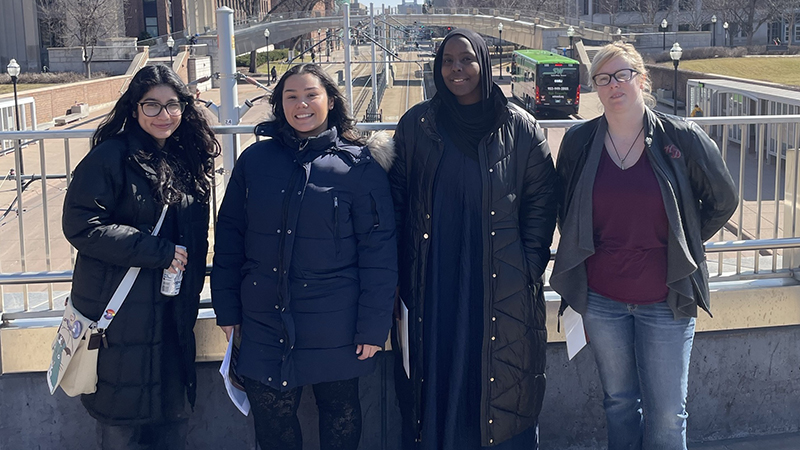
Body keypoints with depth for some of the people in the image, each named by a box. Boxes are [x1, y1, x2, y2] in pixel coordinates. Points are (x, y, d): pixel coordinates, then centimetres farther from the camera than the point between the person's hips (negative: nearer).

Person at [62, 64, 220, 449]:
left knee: (172, 417, 15)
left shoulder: (189, 160, 9)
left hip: (174, 315, 6)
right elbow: (81, 225, -19)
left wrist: (191, 294, 10)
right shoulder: (111, 157, -11)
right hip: (121, 314, -6)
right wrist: (157, 252, -19)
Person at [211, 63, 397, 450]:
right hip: (264, 324, 3)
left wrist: (373, 326, -10)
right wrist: (227, 310, 5)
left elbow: (379, 251, -7)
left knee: (340, 418, 15)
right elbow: (229, 236, 7)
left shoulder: (359, 165, -5)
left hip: (335, 327, -2)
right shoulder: (255, 160, 3)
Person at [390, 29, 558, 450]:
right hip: (432, 284, 1)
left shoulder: (519, 127, 0)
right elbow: (397, 200, 6)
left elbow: (541, 200, 3)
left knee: (499, 382, 6)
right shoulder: (416, 125, 3)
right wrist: (400, 277, 1)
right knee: (434, 377, 8)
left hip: (501, 285, -1)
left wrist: (529, 268, -3)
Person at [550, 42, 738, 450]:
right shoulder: (578, 142, -2)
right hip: (601, 300, 2)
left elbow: (723, 201, 4)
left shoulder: (682, 139, -9)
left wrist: (683, 244, 6)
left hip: (665, 300, -2)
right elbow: (563, 212, 12)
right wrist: (584, 252, 7)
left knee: (667, 416, 4)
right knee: (619, 402, 17)